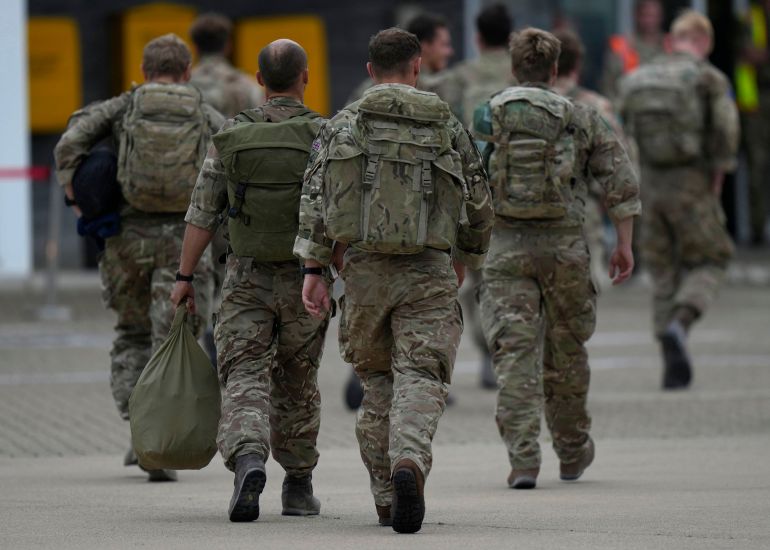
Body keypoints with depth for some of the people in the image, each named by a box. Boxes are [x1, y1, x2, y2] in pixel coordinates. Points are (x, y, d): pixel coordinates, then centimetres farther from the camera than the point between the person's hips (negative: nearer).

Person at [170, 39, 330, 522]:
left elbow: (202, 214, -1)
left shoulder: (232, 137, -3)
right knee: (297, 386, 16)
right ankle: (298, 488, 25)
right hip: (305, 281, 0)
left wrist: (184, 278, 7)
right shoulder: (323, 137, -9)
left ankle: (248, 462, -30)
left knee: (244, 380, -4)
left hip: (247, 279, 0)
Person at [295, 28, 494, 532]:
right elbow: (479, 207, 14)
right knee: (420, 379, -7)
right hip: (429, 273, -1)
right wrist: (465, 260, 31)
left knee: (378, 382, 16)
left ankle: (387, 498, 14)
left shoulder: (345, 125, 6)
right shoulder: (448, 127, 7)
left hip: (364, 270, 2)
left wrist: (315, 270, -2)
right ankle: (409, 465, -34)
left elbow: (316, 197, -2)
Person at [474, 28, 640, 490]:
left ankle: (524, 459, -16)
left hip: (507, 247, 0)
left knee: (515, 354, -3)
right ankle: (572, 452, 31)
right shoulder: (582, 119, 3)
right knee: (565, 351, 16)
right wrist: (625, 244, 5)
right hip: (565, 245, 1)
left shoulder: (489, 116, 4)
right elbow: (622, 179, 0)